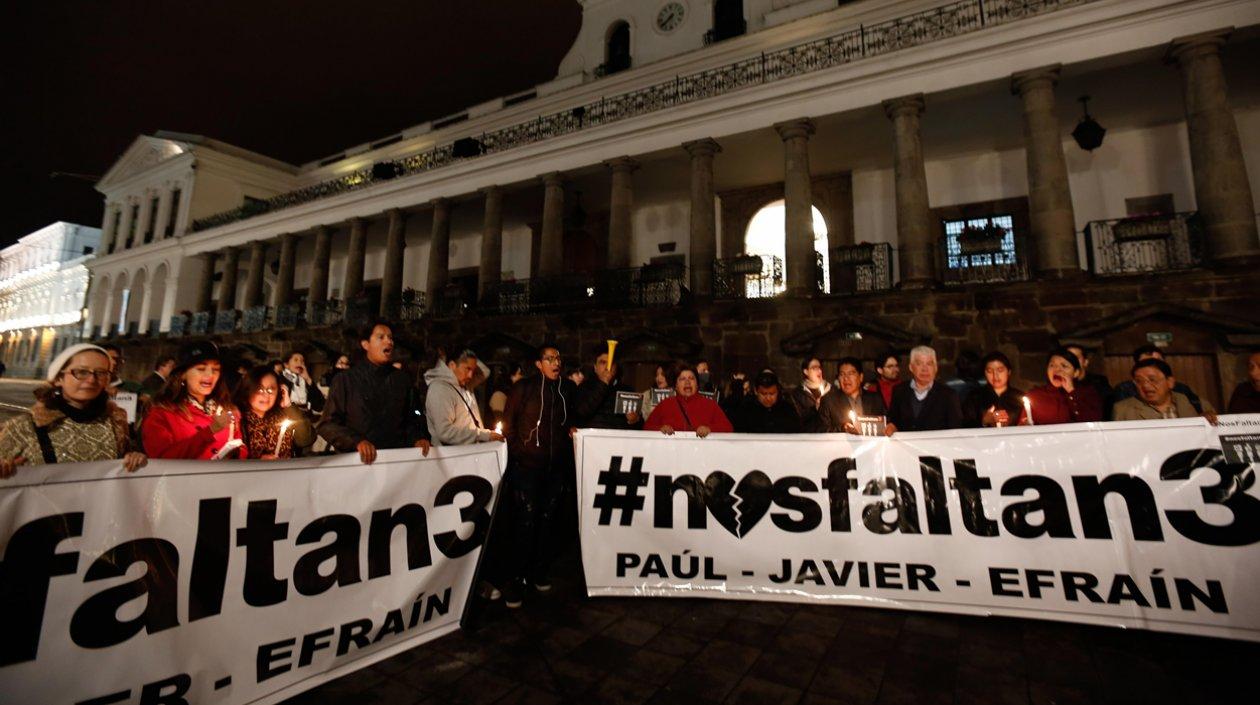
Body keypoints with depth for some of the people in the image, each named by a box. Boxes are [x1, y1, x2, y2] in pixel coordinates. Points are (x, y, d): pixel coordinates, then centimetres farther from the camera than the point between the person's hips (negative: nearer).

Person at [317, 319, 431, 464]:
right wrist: (357, 441, -12)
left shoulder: (402, 379, 14)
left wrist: (418, 438, 1)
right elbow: (327, 424, 4)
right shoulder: (345, 380, 7)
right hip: (358, 459, -2)